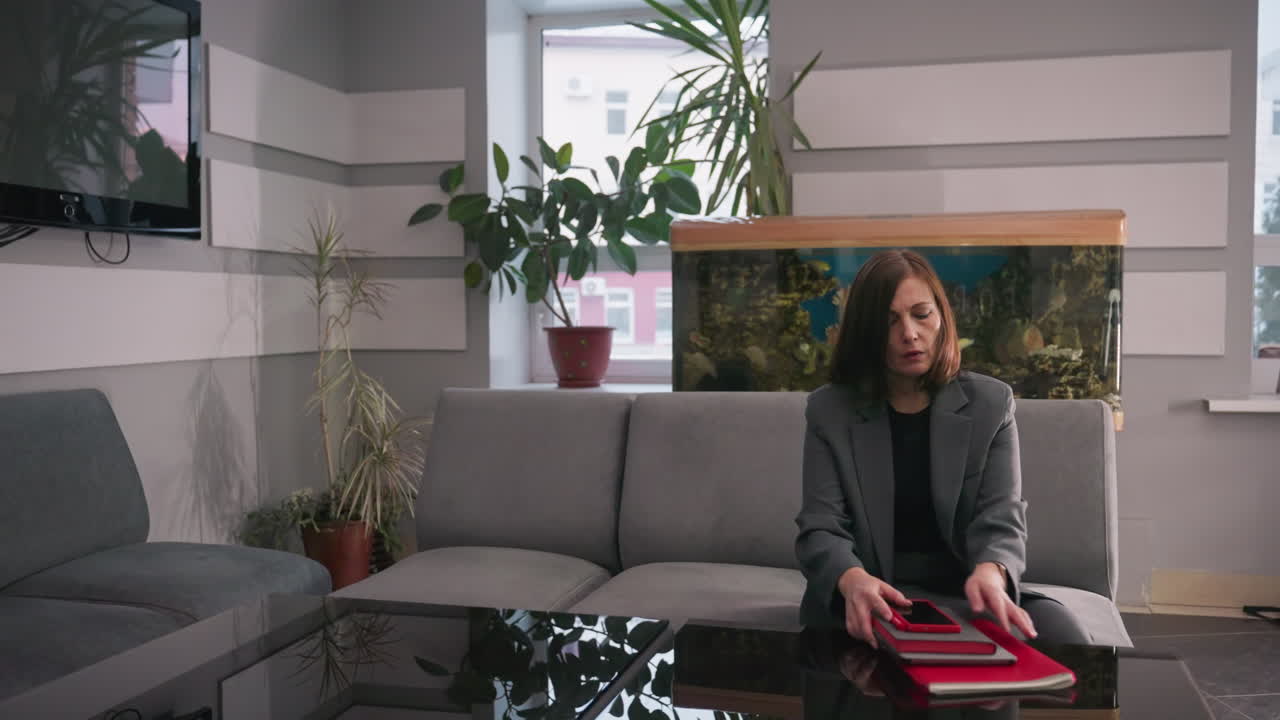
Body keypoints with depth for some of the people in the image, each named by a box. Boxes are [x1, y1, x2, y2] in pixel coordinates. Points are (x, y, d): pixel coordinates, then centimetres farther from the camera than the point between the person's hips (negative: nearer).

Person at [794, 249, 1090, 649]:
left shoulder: (990, 404, 4)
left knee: (1061, 634, -28)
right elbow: (821, 529, -7)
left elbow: (1001, 521, -5)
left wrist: (990, 573, -31)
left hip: (967, 593, 1)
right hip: (875, 599, 0)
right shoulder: (829, 411, 2)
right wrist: (852, 580, -32)